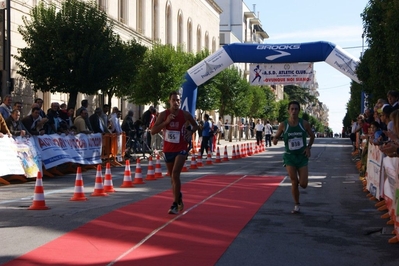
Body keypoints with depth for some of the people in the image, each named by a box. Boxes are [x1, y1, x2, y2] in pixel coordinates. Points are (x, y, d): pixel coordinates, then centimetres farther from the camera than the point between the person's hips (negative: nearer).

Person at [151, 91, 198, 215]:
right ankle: (178, 197, 38)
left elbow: (195, 126, 14)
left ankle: (175, 204, -12)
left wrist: (190, 132, -7)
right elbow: (153, 131, -11)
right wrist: (166, 122, -21)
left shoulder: (185, 114, -5)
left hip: (181, 149, -3)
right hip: (168, 149, 3)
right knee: (172, 176, 15)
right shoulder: (164, 114, -5)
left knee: (175, 174, -18)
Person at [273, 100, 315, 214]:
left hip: (302, 156, 1)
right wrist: (275, 140, -19)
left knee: (303, 184, -5)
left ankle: (300, 179, 33)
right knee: (294, 183, -3)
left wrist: (309, 147, -3)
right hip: (289, 156, -1)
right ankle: (296, 205, 16)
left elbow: (312, 136, 11)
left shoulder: (304, 123, -4)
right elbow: (276, 137, 5)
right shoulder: (283, 125, -6)